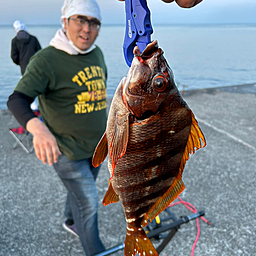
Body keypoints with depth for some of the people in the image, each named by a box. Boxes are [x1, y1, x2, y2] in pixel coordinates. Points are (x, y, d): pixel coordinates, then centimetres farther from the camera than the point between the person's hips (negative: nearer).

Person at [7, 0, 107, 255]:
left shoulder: (97, 53, 1)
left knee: (81, 189, 26)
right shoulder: (46, 60, -20)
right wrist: (37, 128, -49)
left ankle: (71, 222, 56)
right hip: (67, 151, -7)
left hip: (97, 146, 7)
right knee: (88, 203, 1)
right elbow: (16, 99, -28)